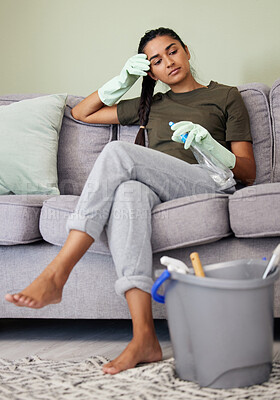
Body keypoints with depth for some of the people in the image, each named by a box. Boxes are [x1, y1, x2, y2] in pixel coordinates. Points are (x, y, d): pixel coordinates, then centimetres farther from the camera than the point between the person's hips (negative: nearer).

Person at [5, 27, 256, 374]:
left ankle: (55, 275, -35)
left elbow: (248, 173, 11)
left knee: (117, 152, -29)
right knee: (128, 191, -38)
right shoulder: (151, 106, 32)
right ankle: (143, 337, -50)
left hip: (210, 183, -3)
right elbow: (81, 113, 36)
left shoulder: (226, 96, 20)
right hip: (156, 191, 3)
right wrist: (122, 81, 23)